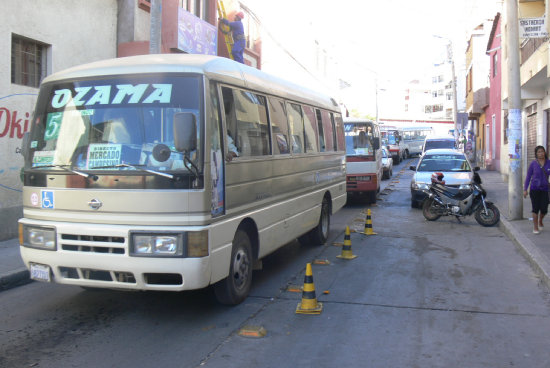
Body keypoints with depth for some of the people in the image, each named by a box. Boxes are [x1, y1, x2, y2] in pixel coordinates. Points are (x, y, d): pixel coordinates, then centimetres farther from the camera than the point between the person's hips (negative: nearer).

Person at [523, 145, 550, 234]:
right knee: (535, 209, -2)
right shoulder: (533, 164, -3)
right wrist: (525, 189, -3)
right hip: (534, 189, -1)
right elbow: (528, 177, 1)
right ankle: (535, 227, 12)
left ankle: (540, 221, 30)